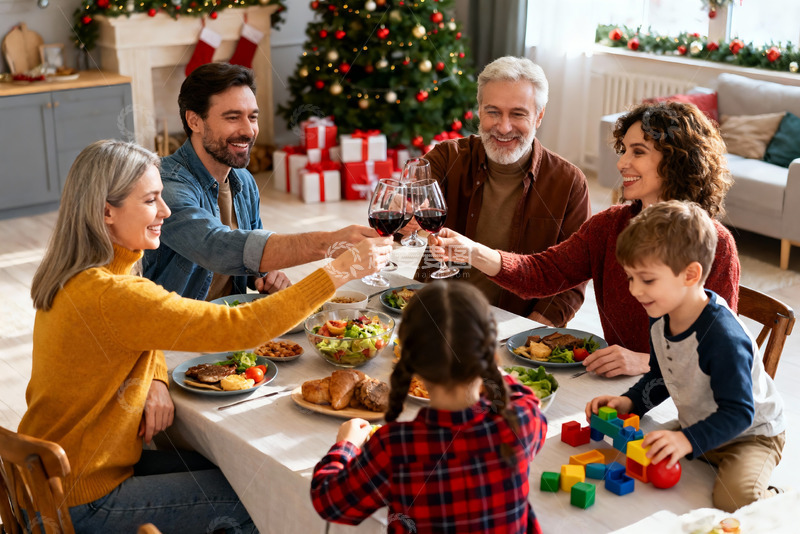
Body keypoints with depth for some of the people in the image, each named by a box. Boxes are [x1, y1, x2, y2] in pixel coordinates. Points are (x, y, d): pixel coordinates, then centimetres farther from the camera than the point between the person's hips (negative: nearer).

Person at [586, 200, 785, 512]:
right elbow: (660, 379, 12)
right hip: (697, 428, 8)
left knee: (733, 500, -32)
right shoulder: (660, 319, -6)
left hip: (751, 434, -8)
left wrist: (687, 441, -42)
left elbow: (738, 413, -30)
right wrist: (629, 402, -4)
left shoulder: (723, 337, -33)